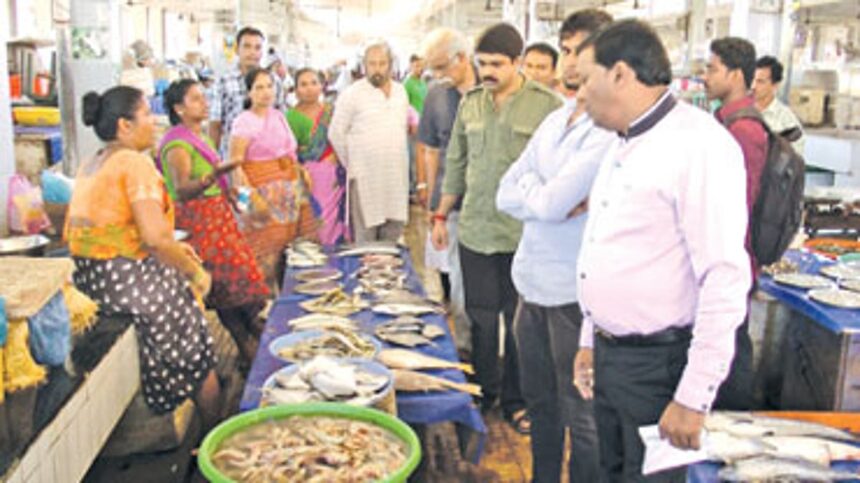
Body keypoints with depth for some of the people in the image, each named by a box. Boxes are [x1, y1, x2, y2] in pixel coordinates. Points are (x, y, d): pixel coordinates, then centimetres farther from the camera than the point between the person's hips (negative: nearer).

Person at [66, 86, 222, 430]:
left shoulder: (89, 166, 13)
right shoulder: (135, 162, -15)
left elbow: (110, 230, 14)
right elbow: (156, 236, -24)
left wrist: (172, 249, 13)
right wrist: (196, 272, -11)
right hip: (132, 281, -9)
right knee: (200, 364, 7)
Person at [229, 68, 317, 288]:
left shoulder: (279, 116, 16)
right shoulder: (243, 122, -5)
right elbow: (236, 164, -13)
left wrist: (301, 171, 14)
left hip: (293, 188, 7)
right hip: (265, 191, -6)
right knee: (267, 251, -8)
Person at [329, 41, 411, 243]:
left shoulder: (400, 91, 11)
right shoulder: (352, 94, -5)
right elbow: (336, 134, -4)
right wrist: (351, 165, 0)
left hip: (397, 176, 5)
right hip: (366, 178, -5)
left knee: (393, 237, 10)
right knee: (365, 239, -1)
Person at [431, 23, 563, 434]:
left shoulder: (547, 105, -6)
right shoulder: (470, 103, 8)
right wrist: (441, 215, 17)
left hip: (524, 234, -4)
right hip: (475, 230, 4)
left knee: (519, 322, 7)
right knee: (481, 318, 11)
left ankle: (515, 400, 23)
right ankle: (484, 391, 29)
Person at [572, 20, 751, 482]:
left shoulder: (699, 145, -18)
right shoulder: (621, 147, 12)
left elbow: (725, 280, -22)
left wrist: (693, 398, -21)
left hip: (659, 362, -8)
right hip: (608, 354, 8)